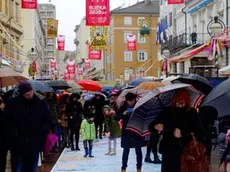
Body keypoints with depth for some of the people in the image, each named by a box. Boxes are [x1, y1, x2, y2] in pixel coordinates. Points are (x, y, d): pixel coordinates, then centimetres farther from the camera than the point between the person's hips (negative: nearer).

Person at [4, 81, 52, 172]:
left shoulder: (40, 101, -2)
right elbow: (7, 121, 3)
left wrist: (42, 134, -6)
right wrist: (14, 134, -9)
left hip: (34, 143, 1)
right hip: (17, 144, -1)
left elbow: (48, 121, 6)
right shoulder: (12, 102, -4)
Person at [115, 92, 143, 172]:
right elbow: (116, 118, -6)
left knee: (138, 151, 6)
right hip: (126, 132, 0)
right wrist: (123, 114, -21)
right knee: (126, 151, 5)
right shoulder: (123, 107, -1)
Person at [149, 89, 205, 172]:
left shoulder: (192, 114, 1)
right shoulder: (167, 112, 4)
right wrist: (155, 126, -18)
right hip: (169, 153, 1)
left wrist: (183, 134, -21)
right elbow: (150, 127, 6)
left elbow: (200, 135, -7)